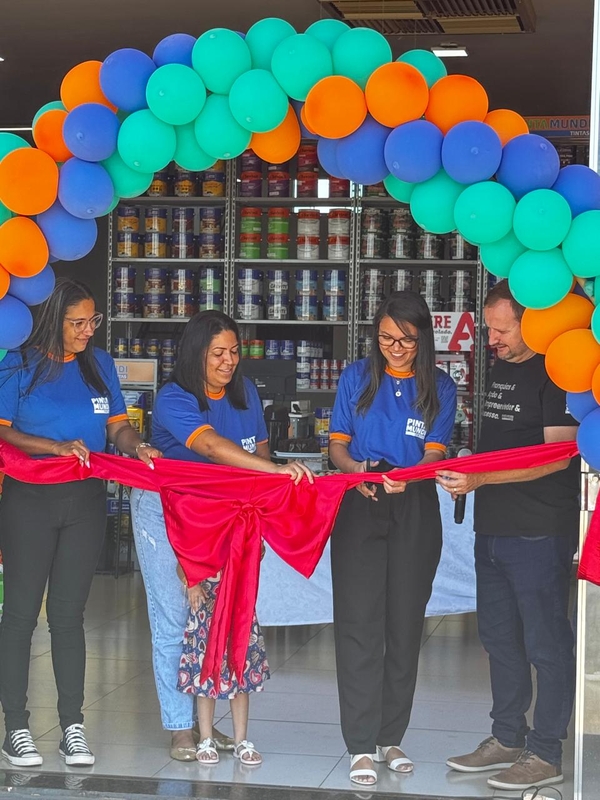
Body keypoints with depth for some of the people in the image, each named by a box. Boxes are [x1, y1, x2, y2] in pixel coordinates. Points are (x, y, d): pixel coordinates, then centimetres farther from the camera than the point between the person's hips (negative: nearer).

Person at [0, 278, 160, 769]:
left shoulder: (99, 365, 9)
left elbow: (118, 424, 8)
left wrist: (135, 445, -14)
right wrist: (57, 446, -19)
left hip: (85, 502, 3)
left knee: (69, 614, 8)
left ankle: (73, 726, 11)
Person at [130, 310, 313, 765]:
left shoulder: (244, 391, 0)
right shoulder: (174, 400, -21)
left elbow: (258, 447, 9)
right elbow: (212, 445, -38)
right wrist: (274, 469, -49)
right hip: (165, 510, -5)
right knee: (174, 619, -6)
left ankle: (209, 724, 6)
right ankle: (181, 727, 2)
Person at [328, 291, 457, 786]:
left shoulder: (439, 387, 5)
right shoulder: (357, 378, 6)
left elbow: (435, 453, -4)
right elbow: (338, 443, 5)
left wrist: (405, 476, -26)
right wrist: (355, 469, -18)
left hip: (414, 512, 1)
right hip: (359, 509, -1)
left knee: (405, 624, 5)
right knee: (359, 624, -7)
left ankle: (391, 738, 17)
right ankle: (361, 746, -5)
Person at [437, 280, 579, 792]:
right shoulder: (501, 370, 15)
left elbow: (558, 454, -19)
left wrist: (481, 478, -25)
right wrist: (466, 476, 10)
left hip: (540, 533, -9)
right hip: (493, 528, 9)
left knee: (546, 643, -2)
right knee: (500, 638, 14)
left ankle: (545, 754, 5)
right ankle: (507, 740, 25)